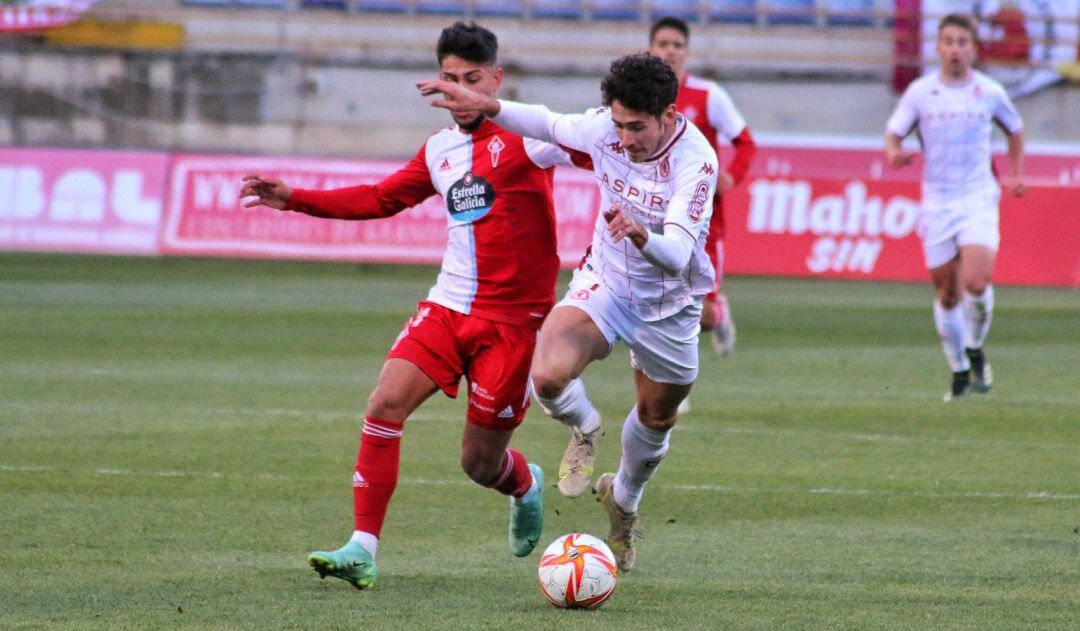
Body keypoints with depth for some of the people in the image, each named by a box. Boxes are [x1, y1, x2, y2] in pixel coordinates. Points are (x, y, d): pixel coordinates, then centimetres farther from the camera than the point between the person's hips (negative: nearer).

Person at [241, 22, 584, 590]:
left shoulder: (526, 134, -8)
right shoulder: (439, 149, 13)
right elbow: (382, 199, 26)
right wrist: (295, 199, 21)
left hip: (512, 318, -5)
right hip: (448, 305, 5)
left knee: (480, 464, 1)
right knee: (385, 404, -17)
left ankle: (526, 485, 40)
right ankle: (363, 551, -14)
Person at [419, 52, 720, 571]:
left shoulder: (695, 160, -30)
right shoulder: (604, 126, -18)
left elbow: (677, 252, -40)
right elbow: (550, 125, 6)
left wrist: (643, 235, -61)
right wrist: (489, 108, -5)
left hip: (669, 304, -1)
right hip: (605, 280, 1)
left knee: (657, 418, 17)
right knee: (548, 375, -27)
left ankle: (624, 499, 50)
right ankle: (584, 430, 9)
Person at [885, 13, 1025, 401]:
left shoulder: (990, 92, 2)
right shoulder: (920, 92, 1)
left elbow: (1015, 130, 20)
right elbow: (893, 134, 3)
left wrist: (1016, 174, 11)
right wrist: (894, 153, -20)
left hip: (978, 198, -1)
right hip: (936, 201, 1)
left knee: (976, 282, -21)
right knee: (947, 293, 4)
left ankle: (975, 351, 5)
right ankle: (959, 373, 19)